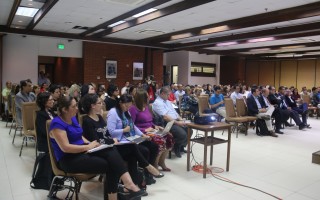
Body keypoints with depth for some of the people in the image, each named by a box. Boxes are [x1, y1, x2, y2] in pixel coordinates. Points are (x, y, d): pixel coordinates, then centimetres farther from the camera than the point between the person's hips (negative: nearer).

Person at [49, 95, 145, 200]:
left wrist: (90, 143, 0)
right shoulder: (57, 124, -15)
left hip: (82, 151, 7)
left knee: (111, 151, -22)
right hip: (68, 159, -7)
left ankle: (128, 183, -34)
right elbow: (65, 148, -23)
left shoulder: (73, 118, 11)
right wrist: (88, 147, -17)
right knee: (109, 165, -22)